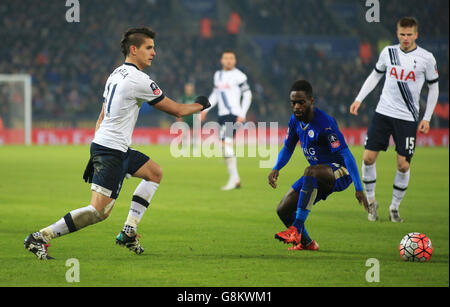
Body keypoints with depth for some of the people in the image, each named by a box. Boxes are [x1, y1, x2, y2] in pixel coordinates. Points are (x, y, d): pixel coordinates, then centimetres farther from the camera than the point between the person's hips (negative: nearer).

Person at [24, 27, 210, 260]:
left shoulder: (117, 74, 14)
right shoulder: (138, 80, -15)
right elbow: (176, 110, -7)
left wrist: (95, 156, 20)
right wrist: (199, 105, 12)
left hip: (101, 144, 10)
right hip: (111, 152, -10)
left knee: (155, 173, 21)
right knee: (99, 211, -14)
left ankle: (128, 233, 17)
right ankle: (39, 237, -14)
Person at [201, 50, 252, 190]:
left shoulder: (238, 76, -7)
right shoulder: (218, 75, 15)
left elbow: (247, 95, -6)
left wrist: (242, 114, -12)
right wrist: (205, 109, 18)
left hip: (234, 114, -8)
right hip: (222, 115, 8)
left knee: (226, 143, -18)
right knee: (225, 147, 6)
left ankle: (233, 178, -14)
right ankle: (236, 179, 13)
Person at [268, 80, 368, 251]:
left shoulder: (325, 123, -24)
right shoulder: (295, 120, 0)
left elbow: (346, 155, -27)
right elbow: (287, 149, 15)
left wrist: (358, 188, -33)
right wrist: (276, 169, -5)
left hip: (340, 174, -8)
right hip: (320, 177, 8)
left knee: (311, 172, -40)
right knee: (283, 210, -1)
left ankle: (296, 229, -43)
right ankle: (306, 243, 26)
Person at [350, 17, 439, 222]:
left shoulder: (426, 58, -3)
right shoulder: (388, 52, 4)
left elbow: (433, 88, 5)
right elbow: (375, 75, 18)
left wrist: (426, 118, 1)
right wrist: (359, 99, 9)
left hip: (407, 118, -2)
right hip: (383, 113, 2)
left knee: (403, 165, -5)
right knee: (368, 158, -5)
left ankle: (395, 208, 13)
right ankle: (371, 201, 14)